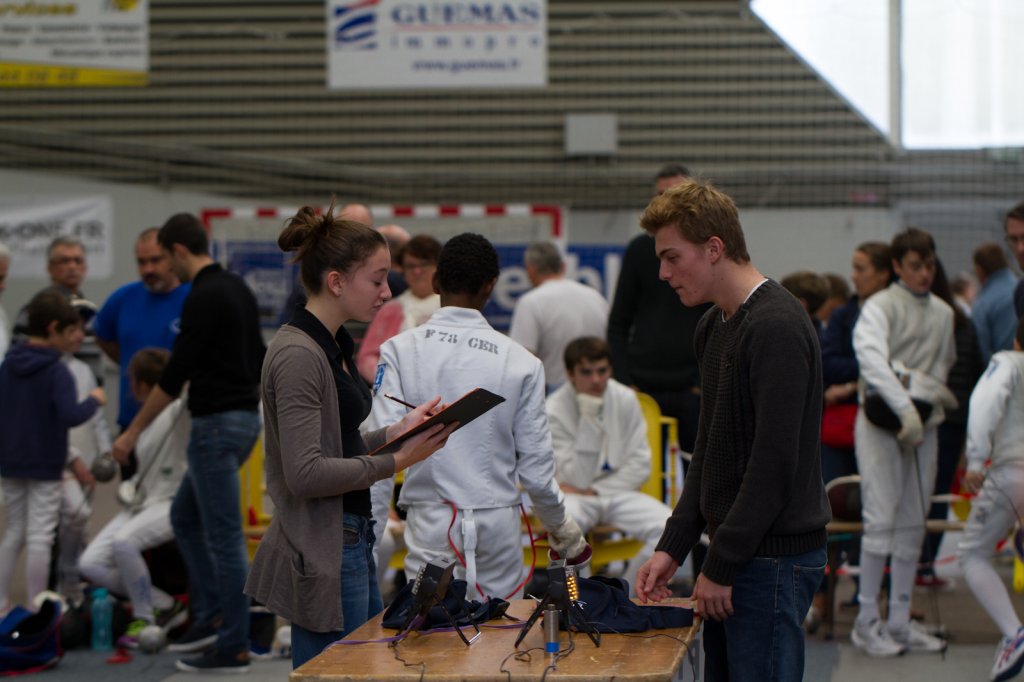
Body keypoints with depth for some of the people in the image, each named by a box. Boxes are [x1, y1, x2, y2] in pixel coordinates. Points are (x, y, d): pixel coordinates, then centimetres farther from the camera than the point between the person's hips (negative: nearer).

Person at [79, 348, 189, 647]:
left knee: (123, 541, -35)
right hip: (141, 501, 9)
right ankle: (166, 605, 2)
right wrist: (132, 487, 6)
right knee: (90, 564, -7)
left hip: (173, 502, -9)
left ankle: (144, 619, -14)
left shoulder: (181, 410, -10)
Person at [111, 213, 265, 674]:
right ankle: (210, 617, 19)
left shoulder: (203, 297, -17)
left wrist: (133, 432, -12)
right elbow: (259, 360, 20)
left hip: (217, 424, -10)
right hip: (242, 418, 10)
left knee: (224, 536, -5)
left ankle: (233, 647, 0)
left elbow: (175, 374, -18)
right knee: (185, 517, 20)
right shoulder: (238, 289, 13)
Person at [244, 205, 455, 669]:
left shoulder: (334, 346, 13)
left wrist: (398, 431, 6)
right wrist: (396, 461, -19)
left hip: (351, 540, 11)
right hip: (321, 556, -10)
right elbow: (305, 473, -24)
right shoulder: (299, 355, -18)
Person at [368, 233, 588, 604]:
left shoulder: (399, 350, -5)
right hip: (499, 523, 1)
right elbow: (536, 466, 2)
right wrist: (563, 528, 19)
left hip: (431, 521, -1)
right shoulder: (521, 361, -2)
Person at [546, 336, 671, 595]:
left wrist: (595, 490, -11)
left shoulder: (626, 399, -2)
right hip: (575, 496, -4)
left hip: (618, 490, 4)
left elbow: (641, 466, -1)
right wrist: (589, 419, -24)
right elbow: (579, 479, -19)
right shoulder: (554, 411, -13)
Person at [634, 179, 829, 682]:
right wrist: (673, 546, 8)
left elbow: (775, 464, -21)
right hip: (736, 555, 9)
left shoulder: (776, 328, -18)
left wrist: (720, 566, -17)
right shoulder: (714, 327, 12)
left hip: (774, 559, -9)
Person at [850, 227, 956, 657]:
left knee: (913, 525, 8)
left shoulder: (942, 313, 10)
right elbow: (871, 357, -26)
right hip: (881, 423, -6)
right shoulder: (880, 307, -10)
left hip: (923, 424, 6)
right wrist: (903, 406, -37)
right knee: (881, 521, -10)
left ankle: (900, 623, 16)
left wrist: (932, 390, -2)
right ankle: (866, 622, -3)